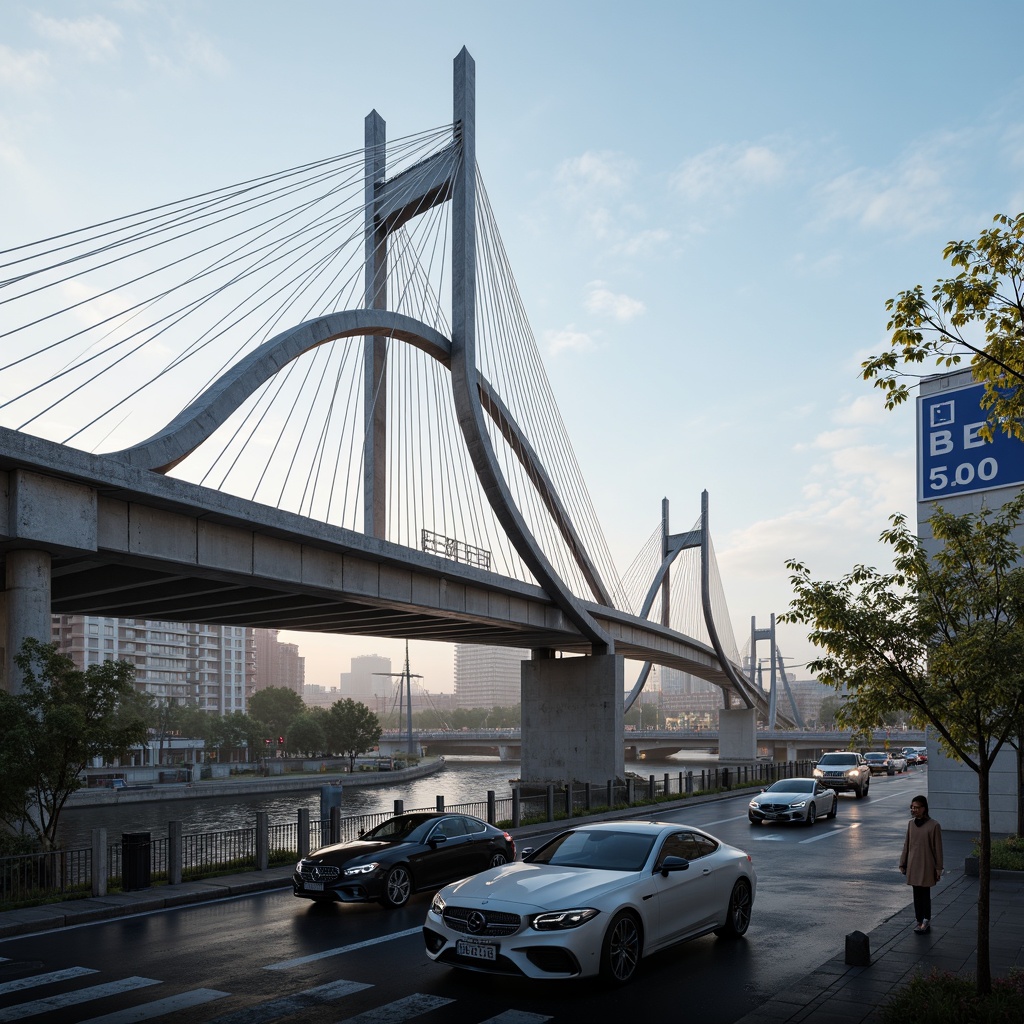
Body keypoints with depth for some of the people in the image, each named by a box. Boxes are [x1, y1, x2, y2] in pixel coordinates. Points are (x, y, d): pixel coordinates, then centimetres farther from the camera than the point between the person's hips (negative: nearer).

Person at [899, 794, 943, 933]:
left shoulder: (933, 825, -10)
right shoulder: (911, 823, 6)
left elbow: (938, 848, -6)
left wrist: (939, 868, -6)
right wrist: (903, 863, 12)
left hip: (927, 865, -5)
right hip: (913, 864, 5)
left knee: (925, 892, -6)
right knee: (917, 894, 9)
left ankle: (925, 921, 3)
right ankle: (921, 921, 18)